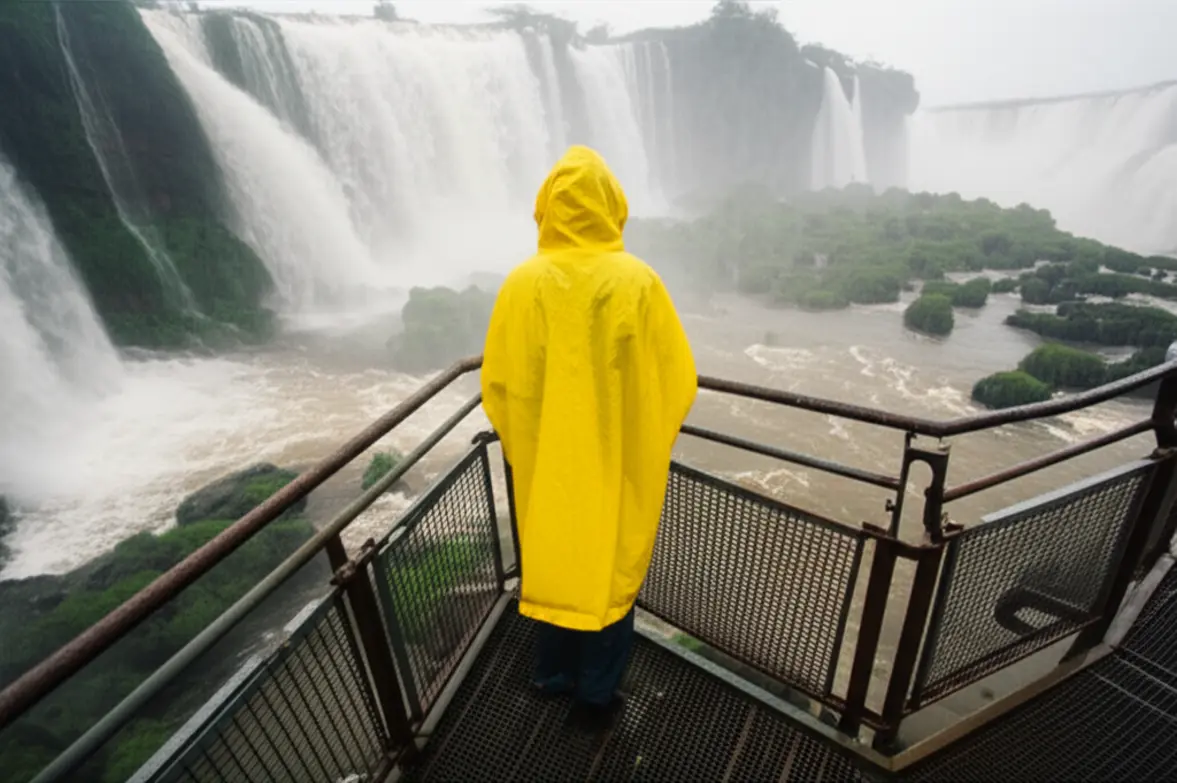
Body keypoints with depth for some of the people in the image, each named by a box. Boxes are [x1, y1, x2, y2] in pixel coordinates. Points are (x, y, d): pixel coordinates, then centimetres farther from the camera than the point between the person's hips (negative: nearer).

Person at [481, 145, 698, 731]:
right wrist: (650, 444, 7)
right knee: (611, 570, 17)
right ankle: (595, 696, 35)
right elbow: (678, 379, -9)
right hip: (621, 466, -1)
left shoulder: (522, 282, -10)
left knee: (552, 563, 22)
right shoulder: (638, 281, -14)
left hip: (545, 464, 2)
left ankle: (553, 675, 44)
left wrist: (522, 448, 11)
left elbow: (498, 384, -5)